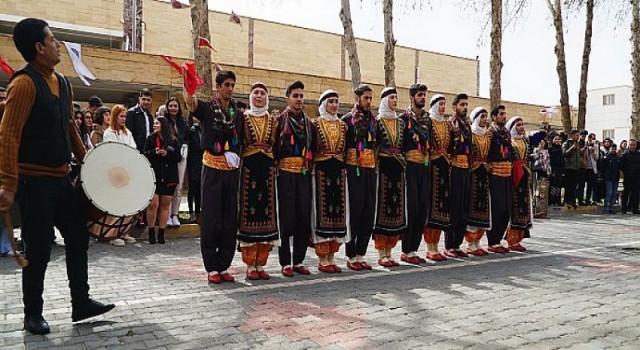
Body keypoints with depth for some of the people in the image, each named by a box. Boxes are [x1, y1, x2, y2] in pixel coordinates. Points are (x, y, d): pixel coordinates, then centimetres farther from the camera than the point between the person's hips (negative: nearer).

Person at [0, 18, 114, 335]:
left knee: (78, 237, 11)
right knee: (38, 249, 2)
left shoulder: (62, 83, 10)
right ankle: (33, 314, 20)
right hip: (34, 181, -8)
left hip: (61, 178, 8)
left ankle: (81, 303, 24)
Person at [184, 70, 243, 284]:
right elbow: (189, 101, -22)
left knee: (230, 220, 5)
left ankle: (224, 266, 15)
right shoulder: (206, 108, 0)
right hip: (212, 168, -4)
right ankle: (211, 268, 7)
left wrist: (236, 157, 3)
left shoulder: (238, 114, 12)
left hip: (232, 170, 4)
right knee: (211, 219, -2)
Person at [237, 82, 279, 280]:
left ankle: (261, 264, 13)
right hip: (249, 169, -3)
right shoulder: (243, 118, 6)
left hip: (267, 170, 3)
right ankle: (250, 266, 7)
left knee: (266, 213, 3)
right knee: (248, 213, -2)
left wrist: (276, 168, 1)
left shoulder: (273, 121, 14)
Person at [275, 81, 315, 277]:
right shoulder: (279, 120, 1)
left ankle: (299, 261, 15)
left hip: (304, 174, 5)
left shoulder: (309, 123, 17)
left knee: (304, 217, 4)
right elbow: (272, 147, -4)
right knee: (286, 217, -3)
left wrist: (310, 166, 10)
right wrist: (276, 165, -9)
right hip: (286, 173, -5)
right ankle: (285, 263, 6)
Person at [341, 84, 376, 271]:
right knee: (354, 212, -3)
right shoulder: (347, 119, -1)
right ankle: (351, 257, 6)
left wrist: (376, 168, 14)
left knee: (368, 213, 6)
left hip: (370, 170, 6)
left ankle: (361, 255, 15)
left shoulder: (373, 121, 17)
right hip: (354, 170, -6)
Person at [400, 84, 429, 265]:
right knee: (411, 207, -8)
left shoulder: (427, 119, 16)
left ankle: (413, 248, 14)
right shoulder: (405, 118, -3)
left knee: (423, 208, 5)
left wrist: (429, 158, 12)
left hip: (424, 167, 7)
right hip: (410, 166, -7)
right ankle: (406, 251, 0)